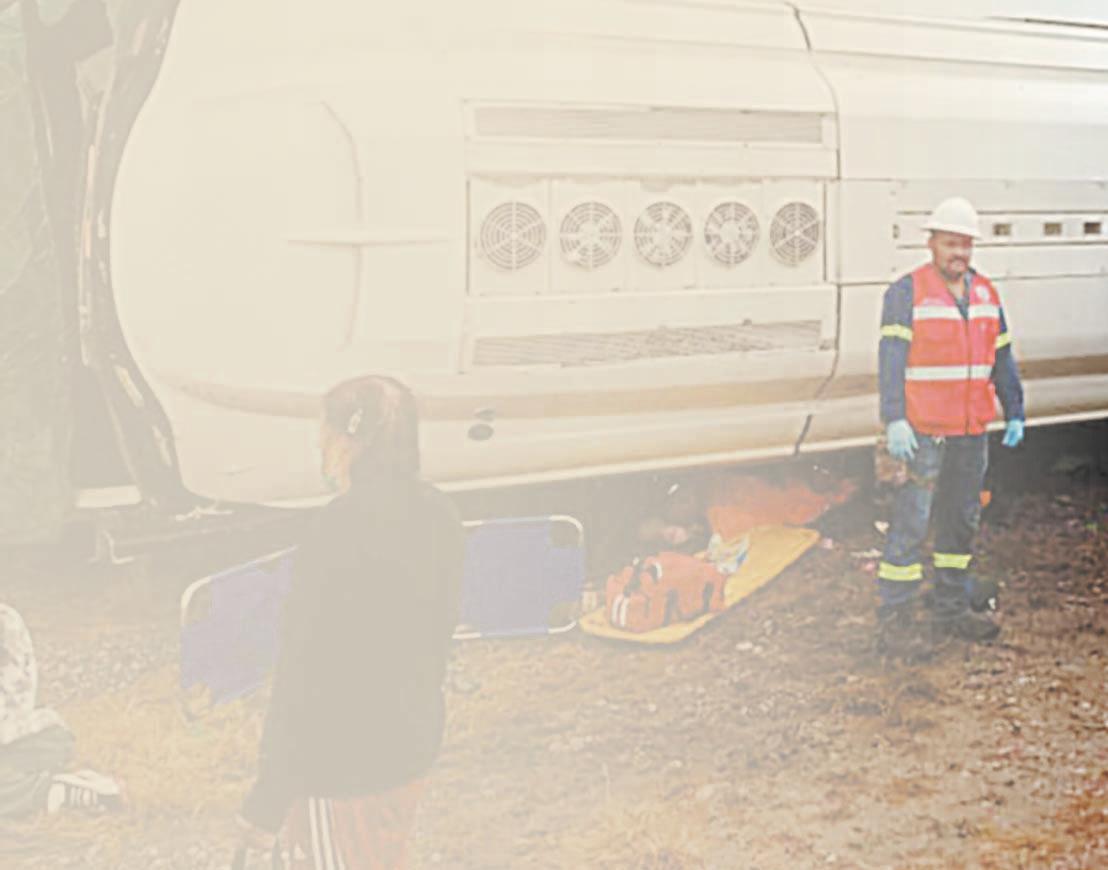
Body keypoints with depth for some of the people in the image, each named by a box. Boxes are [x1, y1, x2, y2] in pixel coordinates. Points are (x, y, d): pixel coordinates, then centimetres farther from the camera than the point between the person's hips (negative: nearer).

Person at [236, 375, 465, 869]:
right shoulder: (436, 515, -1)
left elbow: (306, 670, -23)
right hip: (412, 749, 8)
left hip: (340, 767, -8)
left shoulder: (343, 531, -26)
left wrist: (266, 804, -17)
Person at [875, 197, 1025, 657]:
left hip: (972, 430, 6)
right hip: (922, 430, -6)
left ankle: (952, 609, 26)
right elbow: (891, 359, -12)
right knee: (910, 522, -6)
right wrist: (894, 420, -20)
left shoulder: (985, 293, 11)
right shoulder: (907, 292, -6)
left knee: (962, 519, 13)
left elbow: (1001, 357, 17)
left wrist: (1014, 413, 14)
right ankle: (895, 619, -1)